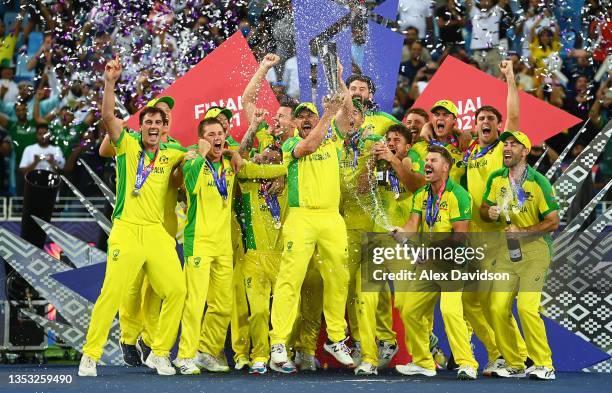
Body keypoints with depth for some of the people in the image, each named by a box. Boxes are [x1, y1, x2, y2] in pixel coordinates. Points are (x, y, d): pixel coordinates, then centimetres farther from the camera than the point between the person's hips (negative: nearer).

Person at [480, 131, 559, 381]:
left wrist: (522, 232, -18)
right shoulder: (496, 179, 7)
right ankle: (514, 365, 9)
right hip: (506, 249, 5)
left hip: (534, 249, -5)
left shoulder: (538, 182, -8)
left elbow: (553, 222, -7)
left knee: (526, 306, -18)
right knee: (498, 308, -4)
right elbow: (484, 210, 15)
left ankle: (544, 366, -8)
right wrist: (490, 213, -9)